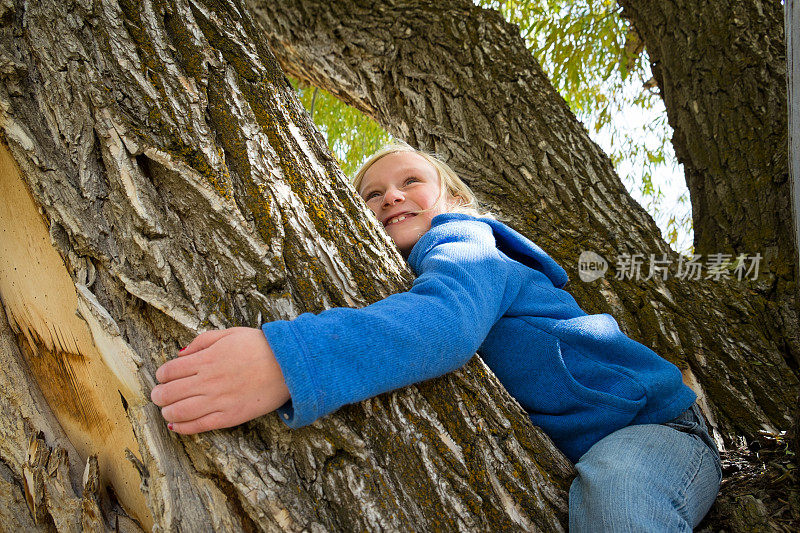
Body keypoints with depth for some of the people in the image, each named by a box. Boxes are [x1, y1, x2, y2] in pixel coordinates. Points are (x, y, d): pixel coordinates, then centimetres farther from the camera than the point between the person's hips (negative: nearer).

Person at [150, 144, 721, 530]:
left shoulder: (464, 241, -14)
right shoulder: (393, 282, 11)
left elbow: (448, 317, -38)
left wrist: (289, 361, -54)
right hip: (561, 462, 7)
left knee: (611, 484, -40)